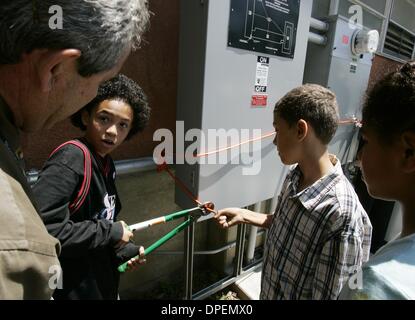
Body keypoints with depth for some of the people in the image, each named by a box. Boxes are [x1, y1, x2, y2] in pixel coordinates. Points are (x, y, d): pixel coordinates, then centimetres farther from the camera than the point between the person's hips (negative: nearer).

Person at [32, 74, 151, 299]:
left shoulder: (106, 164, 2)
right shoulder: (71, 157, -23)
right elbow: (42, 228, -32)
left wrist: (123, 249, 3)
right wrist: (111, 232, -22)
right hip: (71, 288, -8)